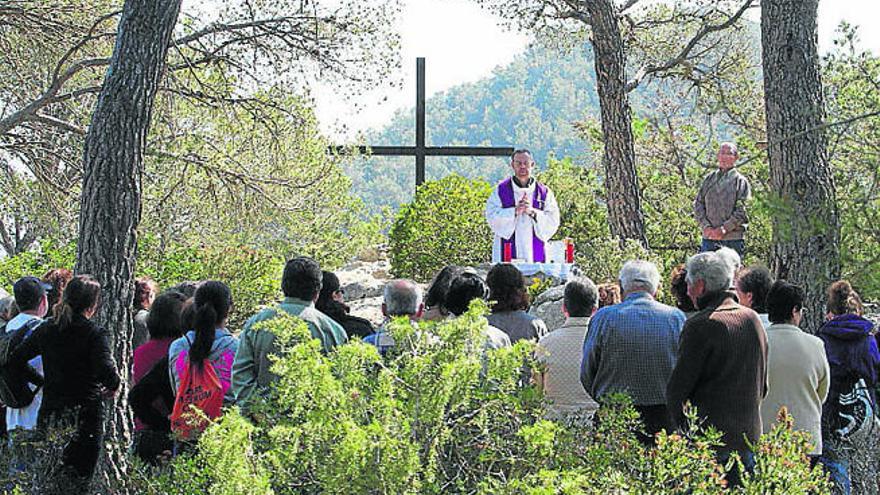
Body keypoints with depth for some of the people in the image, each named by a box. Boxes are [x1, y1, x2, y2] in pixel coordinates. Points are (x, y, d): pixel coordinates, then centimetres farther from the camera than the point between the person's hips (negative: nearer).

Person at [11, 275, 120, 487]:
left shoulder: (46, 330, 6)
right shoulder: (94, 333, -9)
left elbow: (14, 359, 9)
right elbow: (106, 372, -20)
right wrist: (113, 386, 0)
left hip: (50, 413, 5)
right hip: (86, 414, -5)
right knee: (78, 480, 1)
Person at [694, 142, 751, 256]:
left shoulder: (740, 181, 3)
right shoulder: (709, 179, 14)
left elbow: (742, 211, -6)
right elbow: (698, 204, 9)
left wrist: (724, 229, -14)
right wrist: (706, 226, -5)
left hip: (733, 239, -3)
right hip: (709, 237, 3)